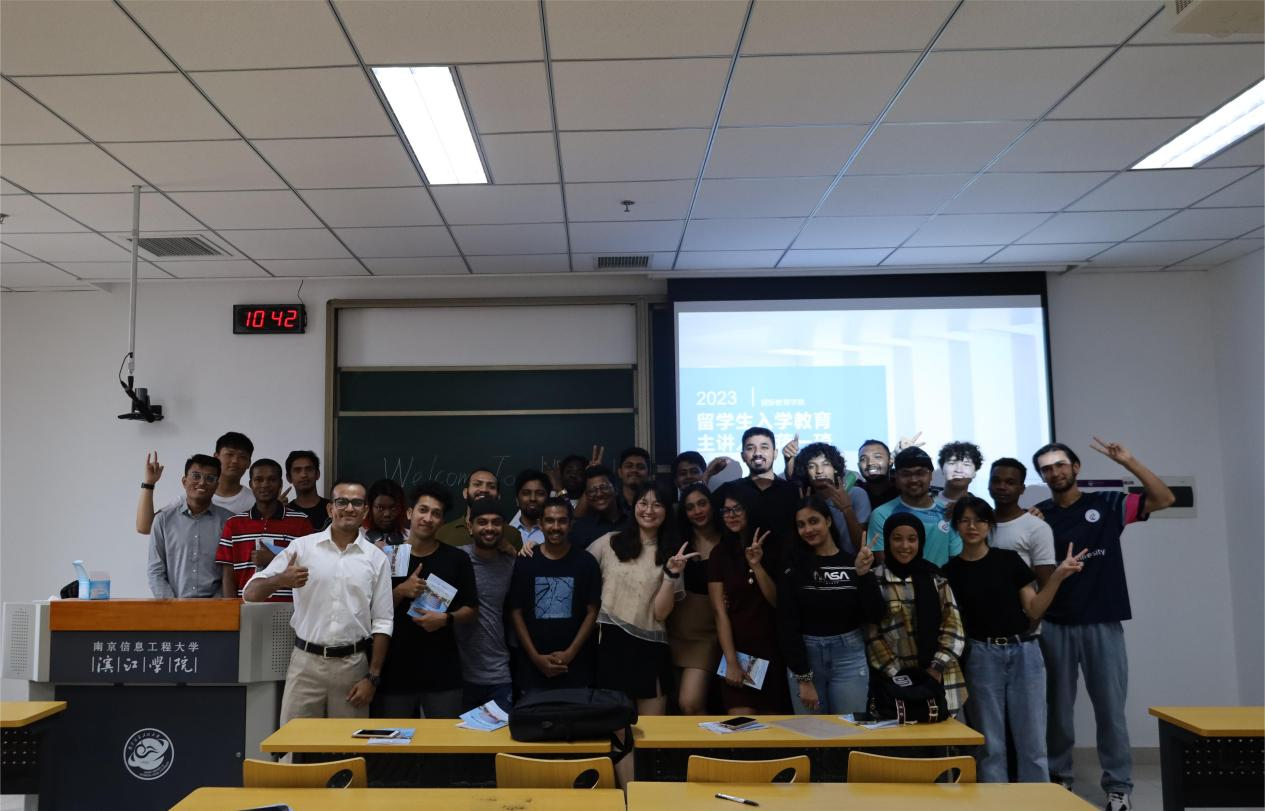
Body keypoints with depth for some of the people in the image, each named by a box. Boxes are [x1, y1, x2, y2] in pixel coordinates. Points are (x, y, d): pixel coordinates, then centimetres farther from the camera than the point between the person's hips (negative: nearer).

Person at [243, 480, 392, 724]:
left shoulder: (376, 558, 3)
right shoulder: (301, 547, 0)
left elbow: (381, 623, 3)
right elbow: (250, 593, -3)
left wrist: (373, 677, -3)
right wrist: (280, 580, -24)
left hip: (352, 665, 1)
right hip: (306, 661, -1)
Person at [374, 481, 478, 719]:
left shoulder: (457, 559, 2)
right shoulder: (389, 557, 3)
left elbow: (472, 610, 5)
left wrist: (447, 618, -14)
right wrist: (401, 591, -12)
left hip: (443, 671, 0)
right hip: (395, 670, 1)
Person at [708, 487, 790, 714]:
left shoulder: (772, 547, 4)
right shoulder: (719, 554, 1)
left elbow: (778, 601, -3)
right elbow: (720, 612, -6)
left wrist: (757, 565, -17)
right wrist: (731, 662, -14)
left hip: (771, 648, 2)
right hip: (737, 648, -1)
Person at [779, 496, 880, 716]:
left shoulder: (854, 562, 1)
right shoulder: (793, 566, -2)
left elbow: (873, 616, -5)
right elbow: (787, 625, -5)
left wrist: (863, 575, -17)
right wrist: (803, 678, -10)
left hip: (848, 657, 0)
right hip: (804, 656, 0)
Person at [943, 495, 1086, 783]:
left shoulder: (1010, 559, 4)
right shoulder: (950, 571, 3)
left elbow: (1034, 609, 1)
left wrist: (1058, 576, -8)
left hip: (1024, 652, 1)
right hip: (981, 657, -1)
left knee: (1033, 741, 3)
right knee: (990, 744, 3)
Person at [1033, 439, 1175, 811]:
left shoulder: (1108, 505, 3)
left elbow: (1164, 499, -4)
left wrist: (1128, 461, -13)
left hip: (1103, 624, -1)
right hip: (1055, 625, 1)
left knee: (1110, 708, 4)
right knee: (1058, 706, 11)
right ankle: (1058, 776, 23)